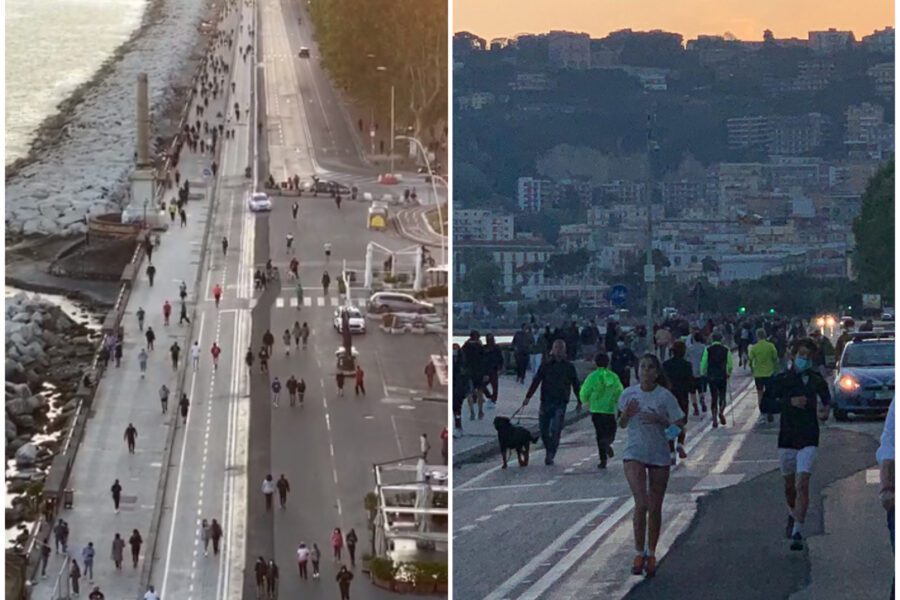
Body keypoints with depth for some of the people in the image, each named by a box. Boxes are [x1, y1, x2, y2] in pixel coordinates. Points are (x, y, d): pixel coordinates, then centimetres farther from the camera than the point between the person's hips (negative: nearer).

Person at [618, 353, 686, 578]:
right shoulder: (629, 394, 1)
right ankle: (639, 553, -6)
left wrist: (659, 420, -20)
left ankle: (651, 555, 22)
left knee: (655, 507, 7)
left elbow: (679, 425, -5)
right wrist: (627, 414, -10)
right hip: (634, 453, 0)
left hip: (659, 456, 0)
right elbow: (622, 425, 12)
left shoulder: (665, 396, -7)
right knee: (641, 503, -16)